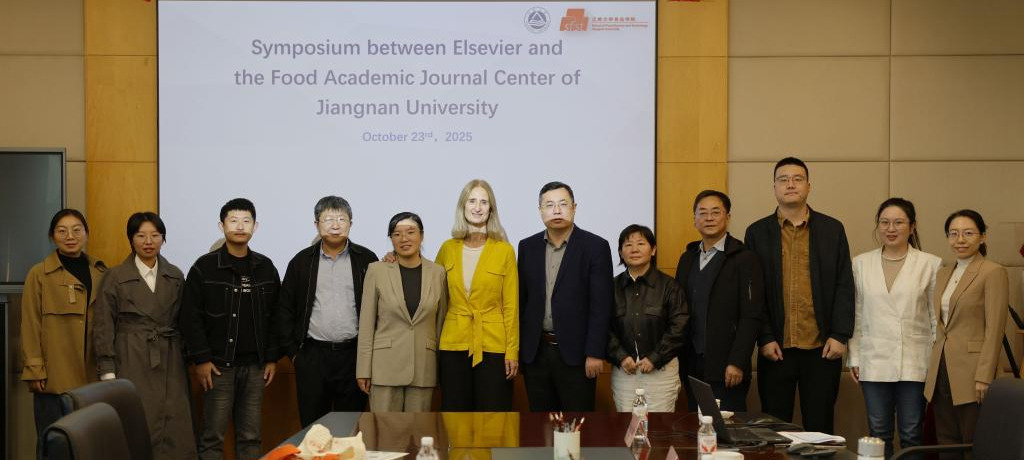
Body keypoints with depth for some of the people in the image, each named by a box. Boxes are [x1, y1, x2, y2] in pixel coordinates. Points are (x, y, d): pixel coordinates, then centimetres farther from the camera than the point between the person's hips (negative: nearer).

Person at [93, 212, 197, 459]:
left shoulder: (176, 276, 10)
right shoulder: (115, 277, 1)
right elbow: (104, 327, 0)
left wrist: (187, 361, 7)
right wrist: (108, 372, -6)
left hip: (170, 364, 3)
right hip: (132, 364, -3)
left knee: (174, 428, -2)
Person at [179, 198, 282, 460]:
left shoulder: (265, 268, 8)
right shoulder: (204, 267, -2)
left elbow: (274, 317, 10)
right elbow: (190, 318, -4)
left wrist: (272, 358, 5)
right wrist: (201, 359, -9)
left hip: (255, 367, 3)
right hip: (218, 365, -3)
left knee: (250, 436, 7)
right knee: (213, 436, -1)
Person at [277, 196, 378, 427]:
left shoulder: (366, 260, 4)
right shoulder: (302, 261, 6)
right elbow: (285, 309, 8)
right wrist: (292, 351, 2)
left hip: (353, 354, -1)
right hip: (312, 355, 1)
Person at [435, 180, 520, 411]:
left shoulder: (504, 250, -2)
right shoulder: (448, 249, 6)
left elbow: (511, 305, -1)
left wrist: (512, 351, -5)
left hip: (493, 347, -2)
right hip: (454, 345, 3)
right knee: (455, 412, 8)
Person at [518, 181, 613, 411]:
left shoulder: (596, 247, -4)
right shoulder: (528, 247, 9)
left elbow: (601, 305, -8)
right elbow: (521, 300, 11)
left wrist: (595, 353, -12)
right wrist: (517, 348, 7)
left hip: (575, 352, -4)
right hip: (535, 352, 4)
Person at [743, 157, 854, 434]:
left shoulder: (832, 229, 6)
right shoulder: (757, 232, 5)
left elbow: (844, 286, 3)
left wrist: (840, 336, -5)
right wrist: (764, 338, -6)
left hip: (823, 348, 0)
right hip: (776, 348, 0)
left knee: (819, 428, 6)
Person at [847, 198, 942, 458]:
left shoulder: (930, 264, 0)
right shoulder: (860, 264, 7)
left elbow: (936, 316, 2)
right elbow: (855, 314, 8)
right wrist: (854, 357, 5)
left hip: (915, 363, -2)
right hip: (874, 363, 2)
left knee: (912, 435, 3)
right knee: (878, 435, 7)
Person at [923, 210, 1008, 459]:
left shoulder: (993, 273, -8)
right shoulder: (943, 274, 15)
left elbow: (995, 329, -12)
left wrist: (984, 377, -17)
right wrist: (934, 368, 13)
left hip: (971, 375, -7)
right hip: (941, 372, 7)